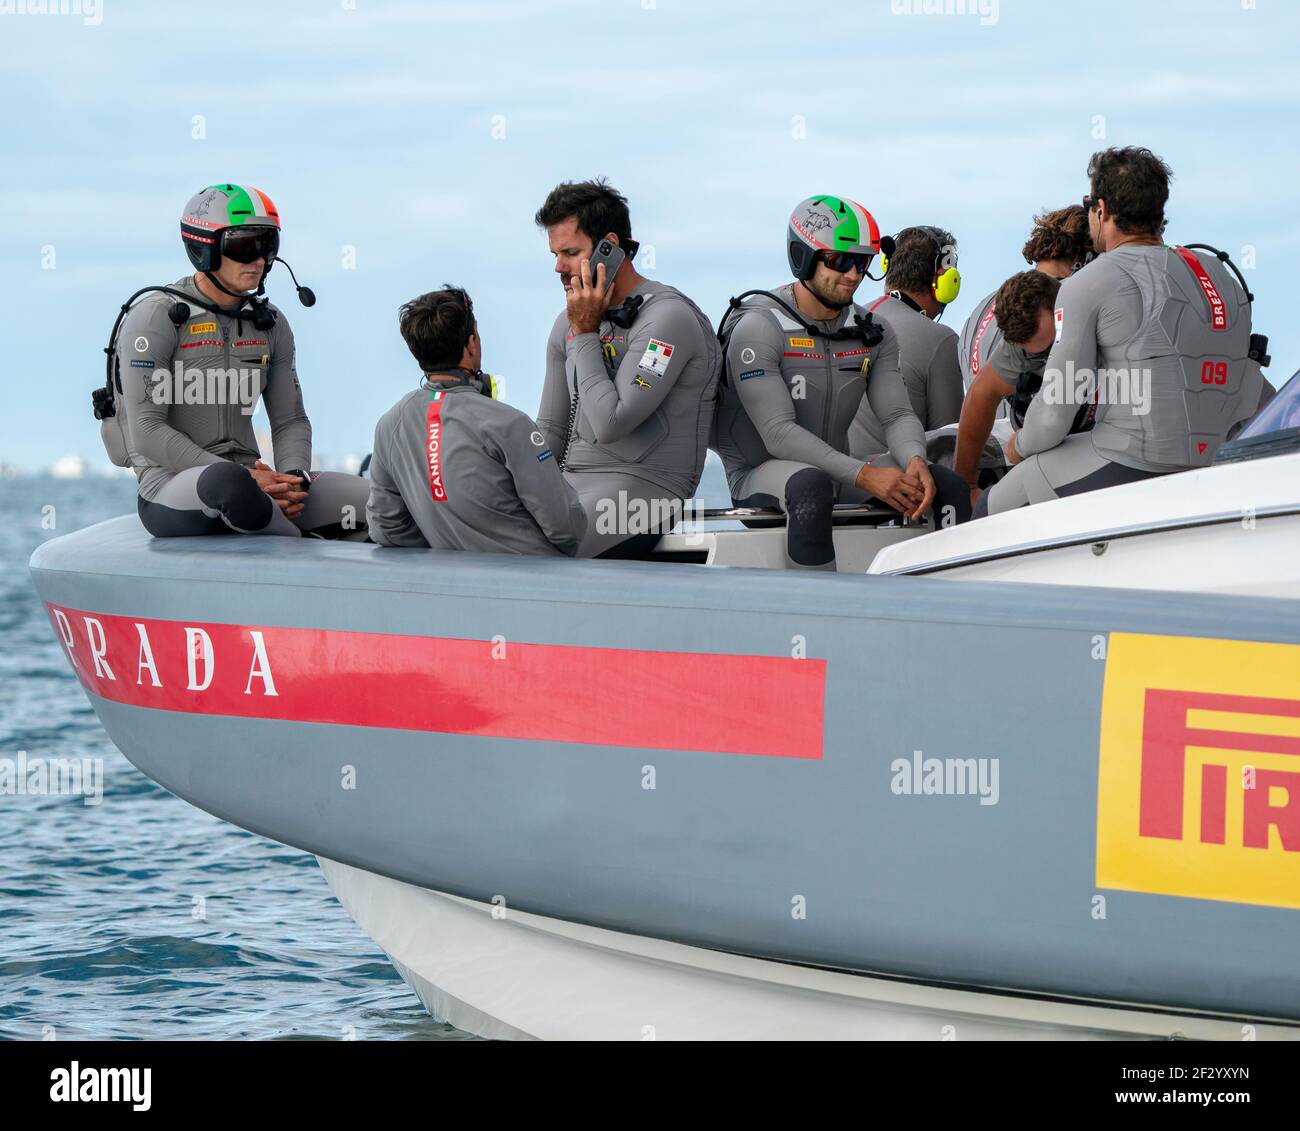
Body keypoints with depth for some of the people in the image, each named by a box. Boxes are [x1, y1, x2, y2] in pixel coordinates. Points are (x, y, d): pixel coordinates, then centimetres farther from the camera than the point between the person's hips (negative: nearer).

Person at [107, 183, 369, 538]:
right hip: (171, 487, -5)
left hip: (249, 476, 5)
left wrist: (292, 479, -10)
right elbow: (147, 432, -15)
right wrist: (242, 479, -22)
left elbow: (290, 420, 15)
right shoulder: (156, 318, -8)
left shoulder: (270, 324, 12)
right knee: (229, 483, -42)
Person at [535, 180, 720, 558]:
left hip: (641, 486, -8)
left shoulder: (667, 318, -10)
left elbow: (611, 424, -18)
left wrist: (585, 334, -10)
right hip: (570, 481, 8)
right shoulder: (569, 322, 16)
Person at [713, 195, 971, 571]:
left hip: (836, 469, 6)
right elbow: (779, 433, -23)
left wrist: (915, 462, -25)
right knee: (811, 485, -40)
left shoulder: (873, 332, 6)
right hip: (759, 472, -6)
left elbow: (896, 414, 0)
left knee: (945, 483, -11)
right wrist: (864, 475, -31)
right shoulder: (758, 328, -15)